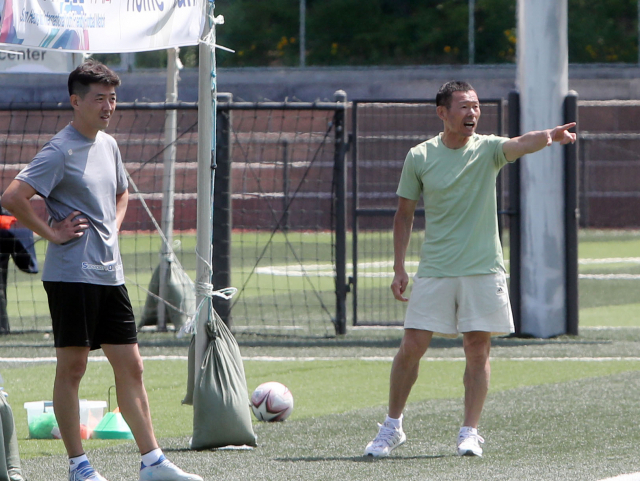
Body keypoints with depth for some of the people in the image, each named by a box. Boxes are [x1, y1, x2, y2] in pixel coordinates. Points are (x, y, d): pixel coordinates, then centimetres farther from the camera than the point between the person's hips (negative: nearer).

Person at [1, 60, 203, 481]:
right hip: (72, 276, -8)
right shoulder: (61, 151, -11)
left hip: (110, 273, 8)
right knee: (72, 367, -1)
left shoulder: (109, 145, 14)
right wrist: (52, 233, -15)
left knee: (130, 366, 6)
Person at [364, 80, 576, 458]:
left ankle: (470, 432, 8)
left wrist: (549, 136, -45)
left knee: (478, 348, -2)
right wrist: (399, 268, 3)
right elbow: (404, 214, 8)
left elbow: (521, 144, -23)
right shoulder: (419, 157, 1)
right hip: (434, 271, 0)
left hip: (482, 270, 0)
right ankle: (392, 428, 13)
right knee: (412, 346, -2)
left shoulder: (487, 149, -1)